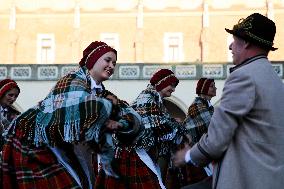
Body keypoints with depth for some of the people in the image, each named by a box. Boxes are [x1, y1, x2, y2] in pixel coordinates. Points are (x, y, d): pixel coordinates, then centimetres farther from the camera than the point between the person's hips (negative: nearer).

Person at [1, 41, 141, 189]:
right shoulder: (75, 81, -20)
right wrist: (109, 104, -20)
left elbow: (133, 116, 2)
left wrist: (118, 124, -20)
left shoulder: (101, 91, 3)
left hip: (56, 147, 8)